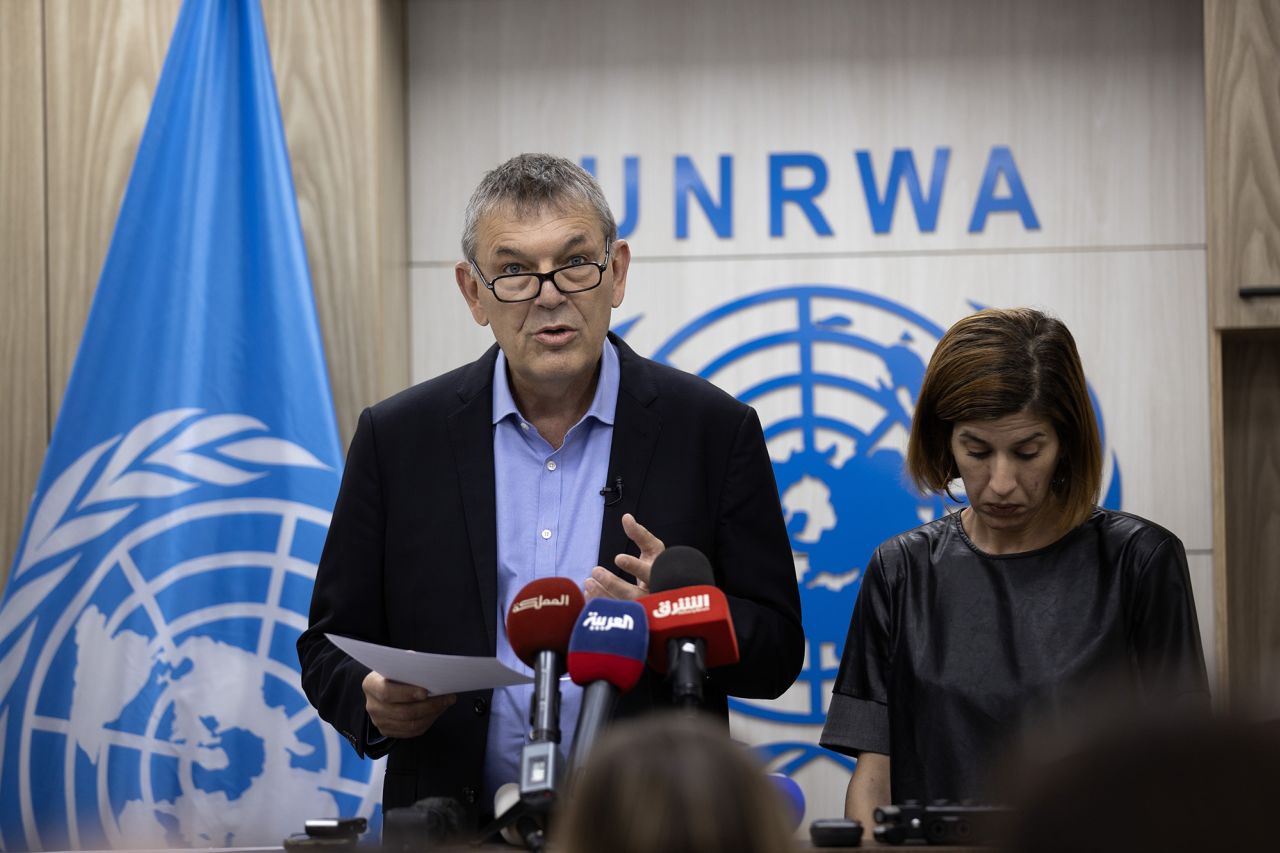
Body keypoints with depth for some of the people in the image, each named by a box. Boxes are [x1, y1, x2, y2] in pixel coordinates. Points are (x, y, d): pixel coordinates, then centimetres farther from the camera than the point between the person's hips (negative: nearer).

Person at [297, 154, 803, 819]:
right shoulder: (398, 438, 10)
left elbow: (776, 653, 7)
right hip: (460, 836, 1)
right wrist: (375, 703, -9)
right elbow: (332, 646, 12)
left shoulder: (714, 431, 7)